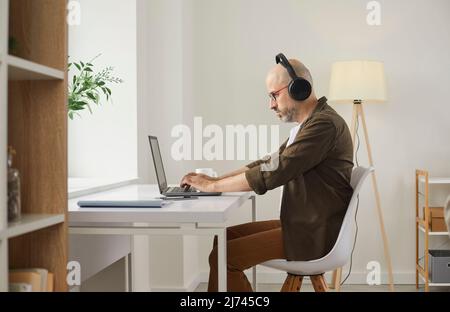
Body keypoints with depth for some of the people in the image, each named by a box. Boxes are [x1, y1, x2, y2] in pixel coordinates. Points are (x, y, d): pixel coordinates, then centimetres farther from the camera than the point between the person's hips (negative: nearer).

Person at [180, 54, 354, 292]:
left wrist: (212, 186, -13)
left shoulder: (324, 124, -18)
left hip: (312, 236, -10)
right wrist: (214, 180, 6)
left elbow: (273, 173, -23)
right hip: (301, 225, 10)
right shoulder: (308, 124, 15)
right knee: (225, 238, 8)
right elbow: (268, 164, 17)